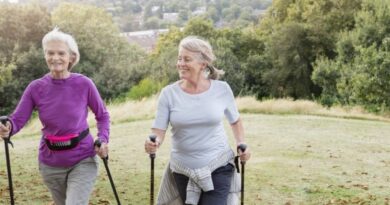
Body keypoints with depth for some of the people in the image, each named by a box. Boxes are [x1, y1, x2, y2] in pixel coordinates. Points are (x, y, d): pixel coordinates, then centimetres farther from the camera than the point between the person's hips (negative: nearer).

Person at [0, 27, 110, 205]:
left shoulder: (84, 84, -11)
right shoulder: (36, 88, -7)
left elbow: (102, 115, 1)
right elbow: (17, 119, -12)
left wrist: (103, 140, -15)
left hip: (82, 161, -3)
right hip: (50, 164, 3)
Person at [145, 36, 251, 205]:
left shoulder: (222, 89, -7)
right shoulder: (169, 93, -8)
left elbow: (235, 121, 10)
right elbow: (158, 130, -8)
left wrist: (241, 143, -6)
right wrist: (153, 143, -30)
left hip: (218, 167, -1)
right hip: (183, 169, 2)